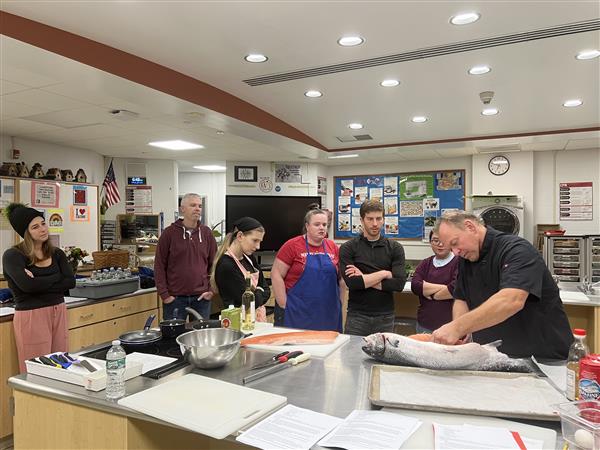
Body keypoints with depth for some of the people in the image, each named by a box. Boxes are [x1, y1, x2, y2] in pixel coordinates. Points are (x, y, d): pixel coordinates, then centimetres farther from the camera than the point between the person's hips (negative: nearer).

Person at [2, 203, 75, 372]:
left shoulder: (57, 253, 9)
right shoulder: (12, 256, -5)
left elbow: (71, 282, -3)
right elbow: (27, 285, -21)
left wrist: (40, 283, -13)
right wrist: (57, 277, -7)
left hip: (59, 313, 5)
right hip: (31, 316, -4)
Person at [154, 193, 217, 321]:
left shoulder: (206, 233, 5)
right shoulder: (169, 232, -3)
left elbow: (214, 264, 8)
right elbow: (159, 266, -2)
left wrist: (211, 290, 0)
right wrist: (164, 294, -7)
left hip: (201, 297, 3)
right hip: (174, 298, -2)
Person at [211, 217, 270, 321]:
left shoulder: (249, 258, 5)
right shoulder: (226, 266, -19)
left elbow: (266, 290, 8)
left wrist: (256, 294, -10)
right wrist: (259, 293, -1)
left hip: (259, 318, 7)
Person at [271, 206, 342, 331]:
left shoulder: (333, 247, 8)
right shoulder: (292, 246, -6)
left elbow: (340, 278, 16)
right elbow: (276, 275, -7)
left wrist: (341, 306, 10)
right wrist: (284, 305, -10)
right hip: (297, 312, -4)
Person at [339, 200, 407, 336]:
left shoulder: (395, 248, 3)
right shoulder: (348, 248, -2)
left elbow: (399, 283, -9)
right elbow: (352, 282, -15)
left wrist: (364, 279, -12)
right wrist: (384, 274, -10)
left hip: (385, 316, 2)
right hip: (357, 316, -1)